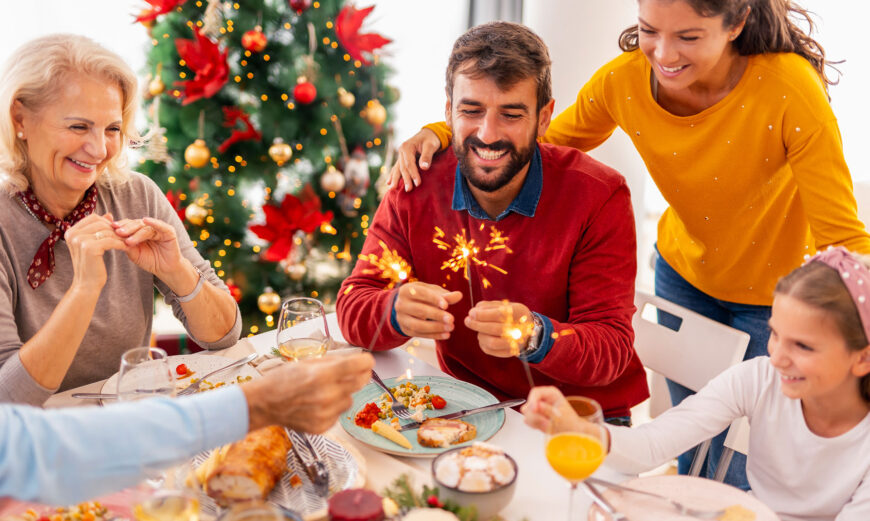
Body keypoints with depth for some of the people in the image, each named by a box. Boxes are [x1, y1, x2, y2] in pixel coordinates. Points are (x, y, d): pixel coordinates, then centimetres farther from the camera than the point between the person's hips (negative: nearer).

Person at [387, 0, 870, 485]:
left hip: (776, 295, -3)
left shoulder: (790, 88, -32)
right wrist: (442, 135, -19)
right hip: (684, 272, 3)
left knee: (736, 476, 12)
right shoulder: (625, 79, -21)